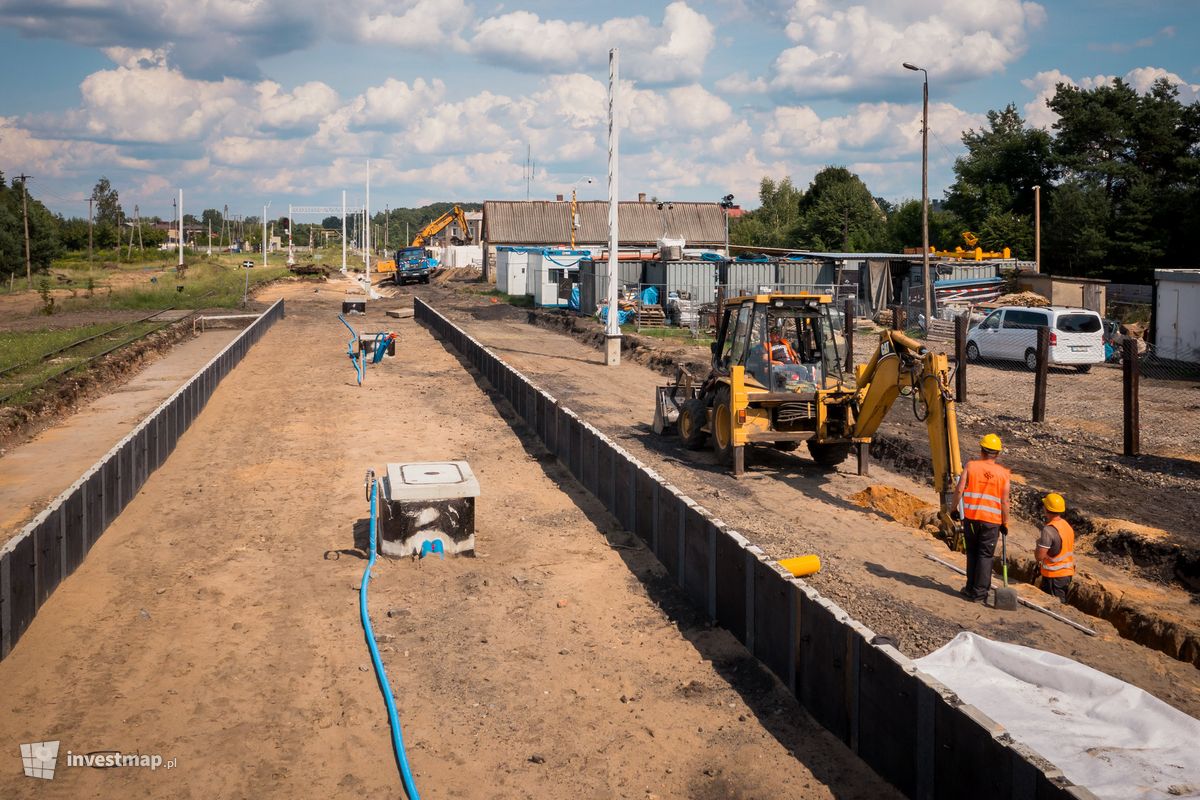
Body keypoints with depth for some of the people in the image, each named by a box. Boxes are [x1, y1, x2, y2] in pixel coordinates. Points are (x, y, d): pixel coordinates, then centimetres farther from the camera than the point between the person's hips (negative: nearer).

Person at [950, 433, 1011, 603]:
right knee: (985, 555, 6)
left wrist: (954, 509, 6)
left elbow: (959, 489, -7)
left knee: (972, 553, 15)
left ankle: (971, 589, 20)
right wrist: (1005, 523, 9)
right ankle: (979, 593, 5)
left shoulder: (971, 466, -1)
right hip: (992, 520, -1)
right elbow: (1004, 501, -1)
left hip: (971, 517, 1)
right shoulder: (1003, 473, 0)